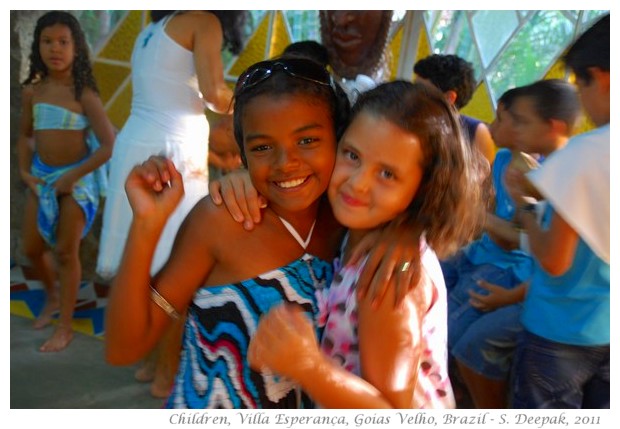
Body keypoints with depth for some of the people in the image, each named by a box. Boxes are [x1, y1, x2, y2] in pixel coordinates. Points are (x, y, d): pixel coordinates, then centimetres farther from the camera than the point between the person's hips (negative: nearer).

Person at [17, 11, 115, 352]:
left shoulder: (83, 94, -15)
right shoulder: (32, 91, -1)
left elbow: (109, 145, -20)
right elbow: (25, 134, 14)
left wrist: (71, 178, -18)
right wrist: (25, 171, 1)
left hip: (77, 178, -5)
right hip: (41, 175, 5)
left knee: (66, 252, 1)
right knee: (32, 248, 11)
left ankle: (65, 327, 16)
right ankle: (52, 297, 41)